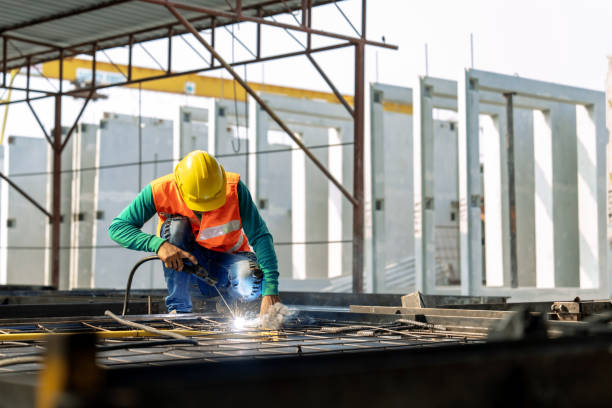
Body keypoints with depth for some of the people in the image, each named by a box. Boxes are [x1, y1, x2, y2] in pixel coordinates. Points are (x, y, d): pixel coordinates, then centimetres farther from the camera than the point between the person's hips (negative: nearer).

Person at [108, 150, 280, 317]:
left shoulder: (234, 189, -24)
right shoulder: (161, 190, -23)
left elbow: (261, 236, -25)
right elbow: (117, 227, -20)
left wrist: (270, 291, -36)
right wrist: (158, 244, -39)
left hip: (225, 258, -1)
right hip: (186, 262, 1)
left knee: (250, 287, -34)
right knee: (175, 224, -30)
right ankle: (179, 309, -23)